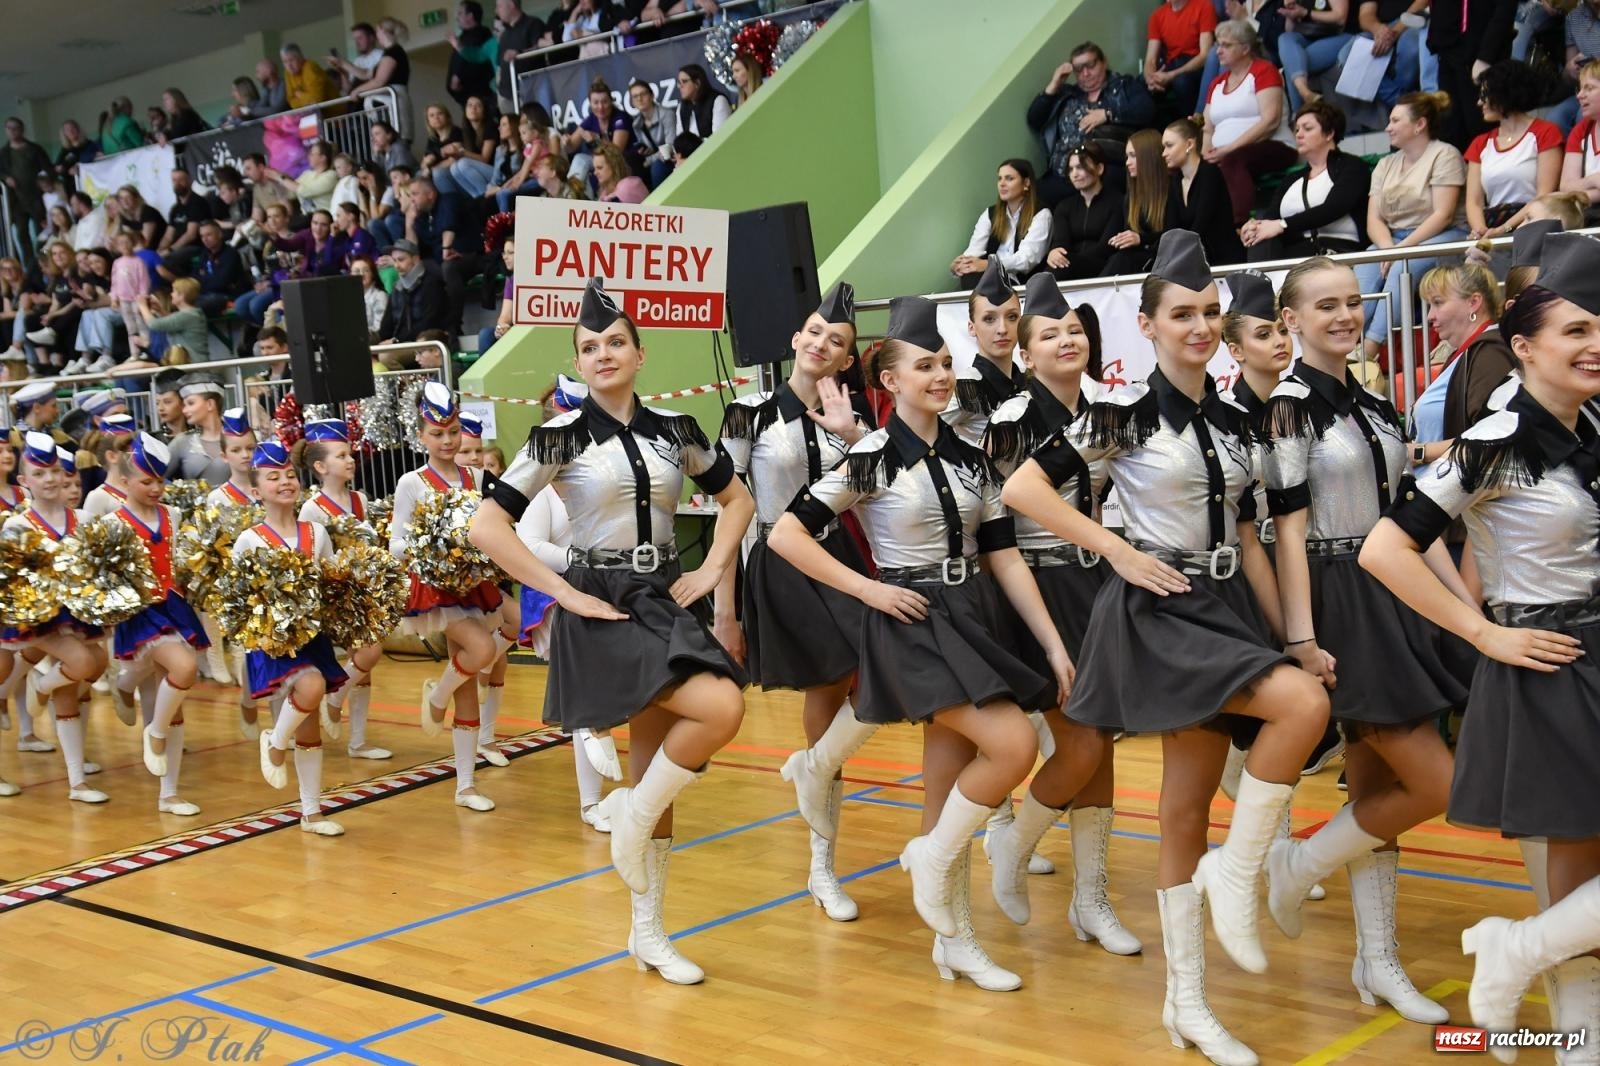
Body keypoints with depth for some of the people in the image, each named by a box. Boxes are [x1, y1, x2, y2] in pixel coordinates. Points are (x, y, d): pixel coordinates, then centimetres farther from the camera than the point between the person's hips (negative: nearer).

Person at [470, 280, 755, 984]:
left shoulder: (675, 431, 5)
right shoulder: (560, 438, -7)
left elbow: (736, 498, 18)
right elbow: (487, 527, -11)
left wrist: (712, 569, 4)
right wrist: (565, 594, -15)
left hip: (665, 601, 5)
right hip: (603, 608, -5)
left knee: (654, 764, 8)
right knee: (721, 709, -25)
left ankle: (648, 933, 19)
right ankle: (630, 817, -1)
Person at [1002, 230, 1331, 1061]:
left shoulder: (1231, 420, 11)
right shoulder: (1125, 411, -7)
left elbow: (1245, 539, 15)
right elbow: (1021, 490, -11)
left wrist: (1287, 636, 11)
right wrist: (1119, 552, -12)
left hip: (1226, 609, 6)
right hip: (1158, 611, -6)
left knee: (1188, 808, 8)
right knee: (1303, 704, -27)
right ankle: (1236, 874, -8)